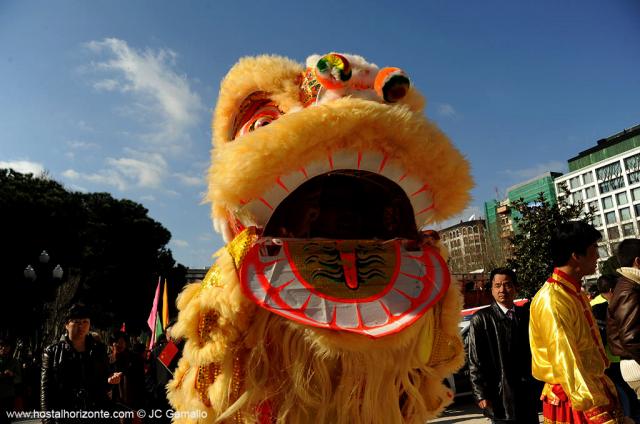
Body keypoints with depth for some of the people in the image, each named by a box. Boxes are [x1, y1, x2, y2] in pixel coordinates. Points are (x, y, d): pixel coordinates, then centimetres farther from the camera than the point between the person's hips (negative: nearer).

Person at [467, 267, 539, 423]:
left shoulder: (525, 315, 6)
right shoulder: (481, 318, -7)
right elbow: (475, 362, -7)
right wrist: (481, 395, -9)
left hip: (527, 391, 4)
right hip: (501, 394, -4)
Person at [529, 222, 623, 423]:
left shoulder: (575, 293, 8)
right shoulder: (552, 301, -23)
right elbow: (565, 363, -25)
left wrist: (605, 390, 19)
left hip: (595, 387, 9)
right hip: (574, 401, -9)